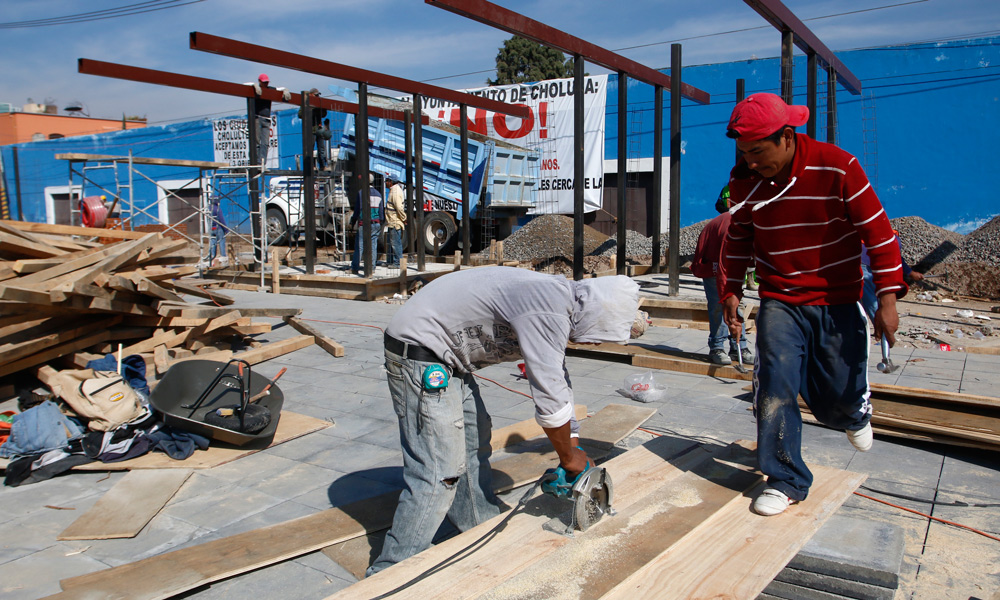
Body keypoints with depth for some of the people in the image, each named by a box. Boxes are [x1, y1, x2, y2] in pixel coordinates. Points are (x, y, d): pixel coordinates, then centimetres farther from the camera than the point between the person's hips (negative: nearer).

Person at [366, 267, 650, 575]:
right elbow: (549, 400, -21)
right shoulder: (549, 312, -24)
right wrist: (569, 458, -3)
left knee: (474, 443, 19)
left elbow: (559, 384, 18)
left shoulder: (559, 303, 9)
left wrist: (575, 452, 19)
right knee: (439, 472, -9)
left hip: (445, 357, 11)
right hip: (418, 352, -11)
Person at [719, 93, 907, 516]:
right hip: (779, 303, 2)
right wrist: (731, 290, 7)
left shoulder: (836, 168, -16)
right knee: (775, 387, -11)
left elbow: (877, 230, -11)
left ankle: (855, 414, 46)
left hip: (838, 303, -2)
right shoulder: (744, 179, -5)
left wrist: (887, 298, -12)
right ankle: (787, 480, 5)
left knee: (838, 396, 6)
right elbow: (739, 236, 10)